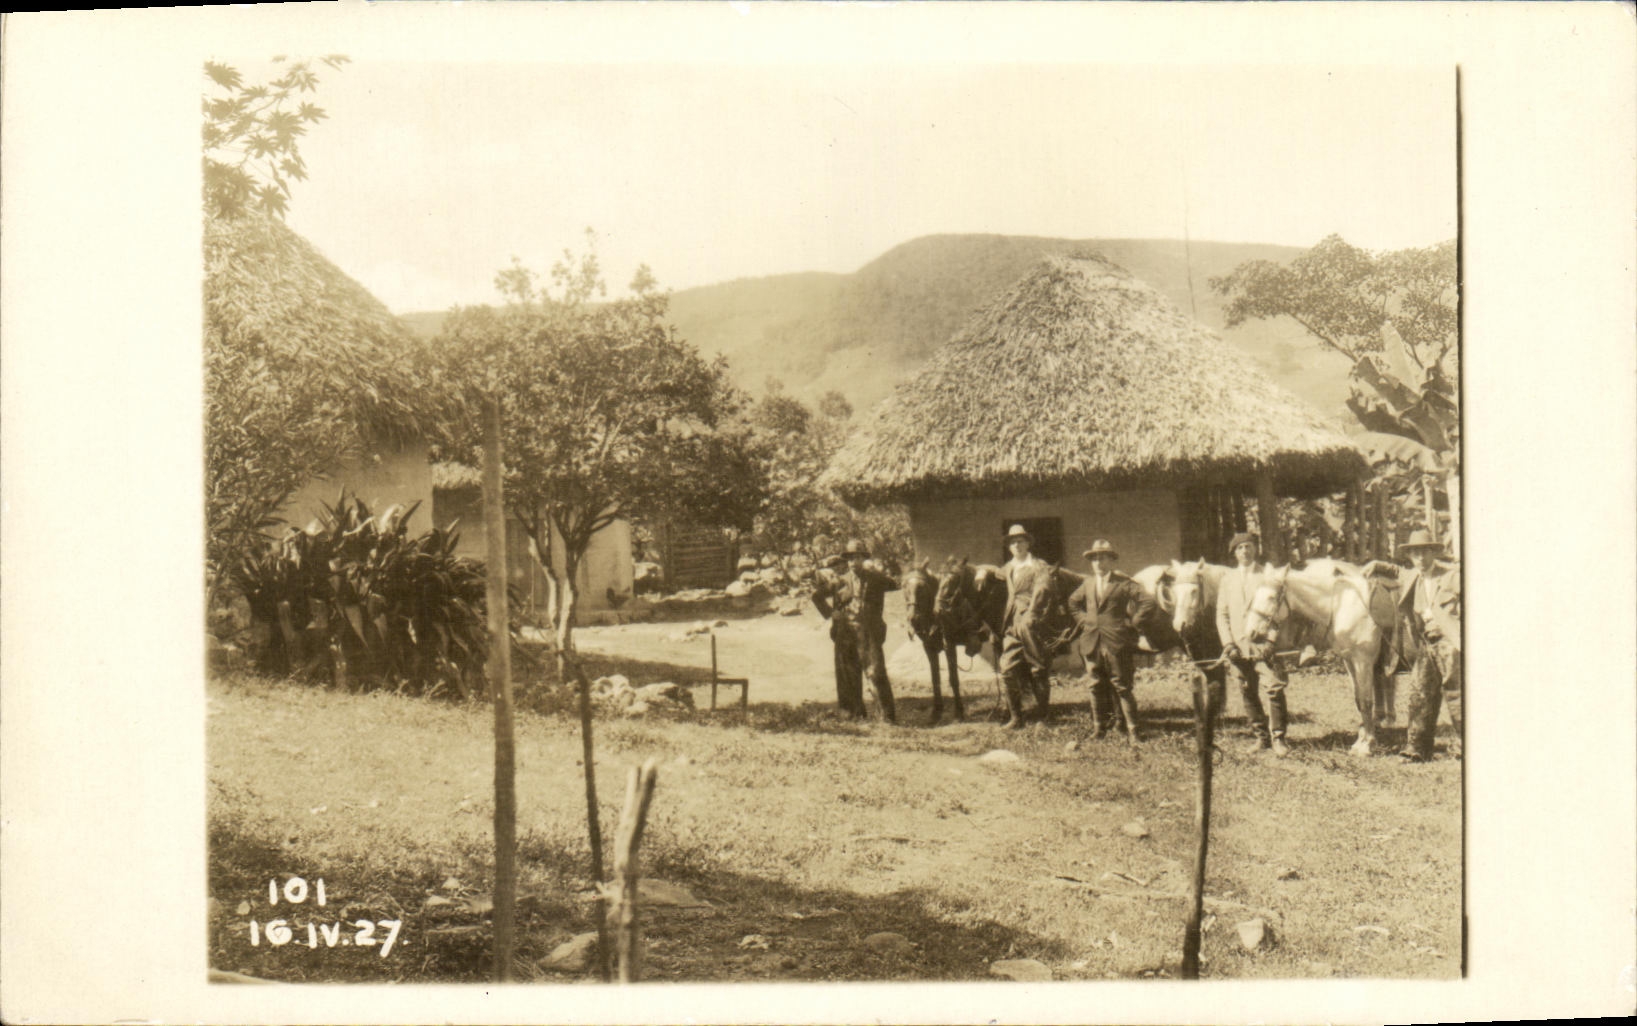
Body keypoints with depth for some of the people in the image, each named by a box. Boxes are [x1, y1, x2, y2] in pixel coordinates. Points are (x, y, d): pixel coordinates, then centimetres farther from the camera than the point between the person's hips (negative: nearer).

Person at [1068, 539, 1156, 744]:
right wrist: (1083, 620, 15)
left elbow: (1148, 603, -12)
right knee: (1097, 687, 11)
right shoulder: (1088, 583, 13)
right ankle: (1099, 727, 20)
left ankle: (1131, 730, 2)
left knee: (1123, 688, -2)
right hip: (1092, 643, 5)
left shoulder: (1124, 583, -6)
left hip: (1117, 644, -5)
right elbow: (1073, 602, 29)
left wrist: (1131, 623, -10)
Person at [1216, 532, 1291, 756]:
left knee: (1274, 689, -13)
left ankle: (1277, 737, -5)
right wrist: (1228, 643, -2)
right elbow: (1222, 614, 11)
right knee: (1248, 694, 5)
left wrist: (1271, 640, -10)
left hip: (1263, 644, -3)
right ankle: (1261, 735, 17)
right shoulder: (1227, 579, 13)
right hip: (1238, 646, 3)